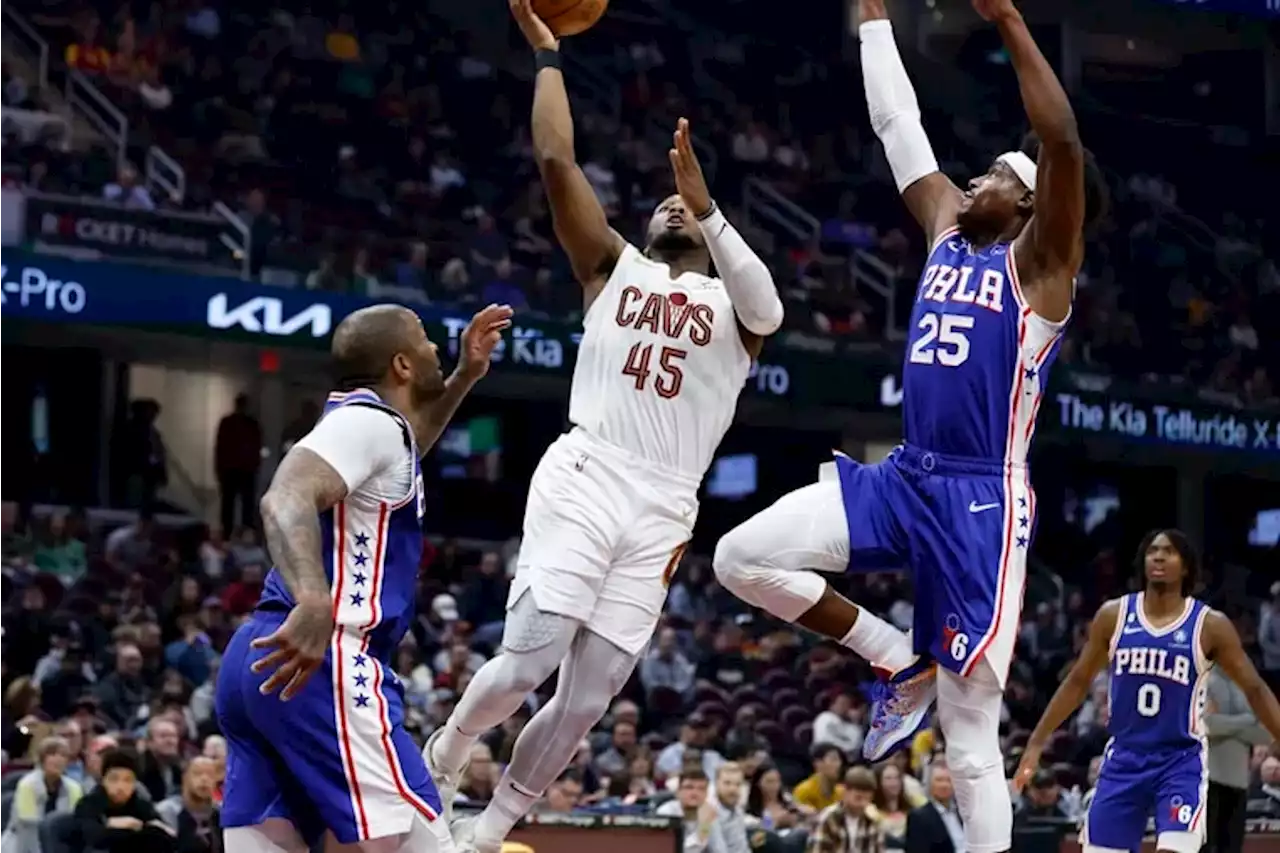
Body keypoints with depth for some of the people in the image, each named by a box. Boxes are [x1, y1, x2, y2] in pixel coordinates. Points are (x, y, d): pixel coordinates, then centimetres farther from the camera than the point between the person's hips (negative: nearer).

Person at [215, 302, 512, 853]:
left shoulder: (369, 425, 23)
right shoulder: (367, 420, -6)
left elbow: (399, 453, 50)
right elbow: (287, 499, -25)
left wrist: (465, 375, 39)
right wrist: (314, 600, -42)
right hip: (320, 663, -10)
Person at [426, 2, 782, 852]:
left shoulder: (734, 304, 15)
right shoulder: (615, 268, 16)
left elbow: (769, 307, -12)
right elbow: (557, 162, 4)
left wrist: (705, 202, -24)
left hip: (662, 512, 1)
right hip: (584, 482, -1)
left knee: (585, 702, 1)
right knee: (527, 663, -15)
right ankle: (445, 752, 14)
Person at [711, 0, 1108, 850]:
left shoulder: (1039, 262, -4)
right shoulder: (949, 233, 14)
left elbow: (1063, 142, -20)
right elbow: (897, 121, 19)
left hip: (982, 500, -7)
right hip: (905, 478, 7)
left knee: (971, 740, -5)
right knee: (741, 558, -4)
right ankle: (901, 662, 11)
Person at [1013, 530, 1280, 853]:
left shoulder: (1209, 625, -5)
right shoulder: (1114, 615, 2)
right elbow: (1078, 682, 10)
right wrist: (1037, 742, 9)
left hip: (1181, 760, -3)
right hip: (1125, 757, 3)